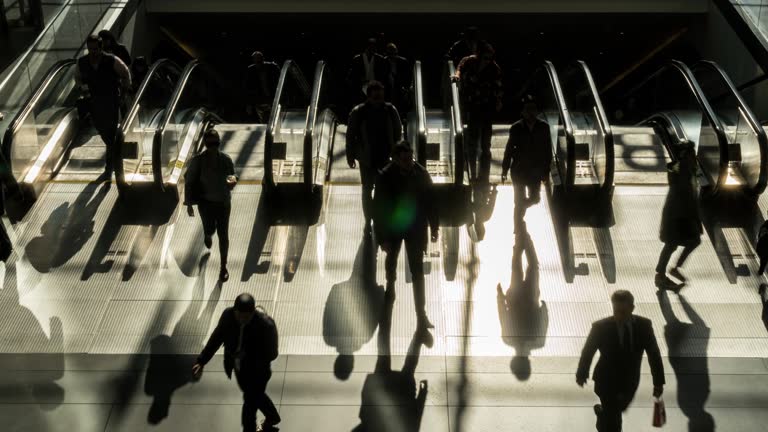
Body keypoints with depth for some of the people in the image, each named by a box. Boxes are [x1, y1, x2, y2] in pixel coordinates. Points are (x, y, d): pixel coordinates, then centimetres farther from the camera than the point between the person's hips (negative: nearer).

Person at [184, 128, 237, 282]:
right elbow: (189, 181, -4)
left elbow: (232, 176, 7)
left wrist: (233, 180, -19)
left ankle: (224, 267, 16)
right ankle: (208, 234, 33)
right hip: (206, 201, -1)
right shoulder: (198, 161, -11)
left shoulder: (226, 159, -5)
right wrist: (189, 204, -6)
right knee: (210, 230, -10)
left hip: (223, 202, 1)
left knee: (223, 235, 2)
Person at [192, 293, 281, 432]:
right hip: (239, 368, 6)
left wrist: (249, 360, -31)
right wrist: (201, 361, -3)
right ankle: (273, 417, 59)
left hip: (256, 372, -6)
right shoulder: (228, 315, -20)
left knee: (250, 405, 11)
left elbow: (271, 353, -20)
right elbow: (216, 338, -4)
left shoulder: (266, 324, -33)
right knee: (255, 395, 30)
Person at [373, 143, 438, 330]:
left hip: (416, 228, 0)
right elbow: (379, 209, -17)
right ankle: (390, 285, 58)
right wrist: (382, 238, -17)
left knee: (417, 270, -3)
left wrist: (434, 227, 2)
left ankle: (421, 314, 0)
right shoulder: (385, 177, -21)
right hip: (393, 227, 0)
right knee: (392, 258, 26)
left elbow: (430, 201, -3)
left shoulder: (421, 174, -15)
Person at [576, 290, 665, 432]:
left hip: (630, 382, 4)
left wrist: (658, 382, -5)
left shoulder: (644, 325, -14)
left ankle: (602, 411, 57)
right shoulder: (600, 327, -21)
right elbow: (588, 351, -6)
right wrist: (582, 374, 5)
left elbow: (654, 353, -5)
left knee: (616, 410, 25)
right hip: (607, 381, -4)